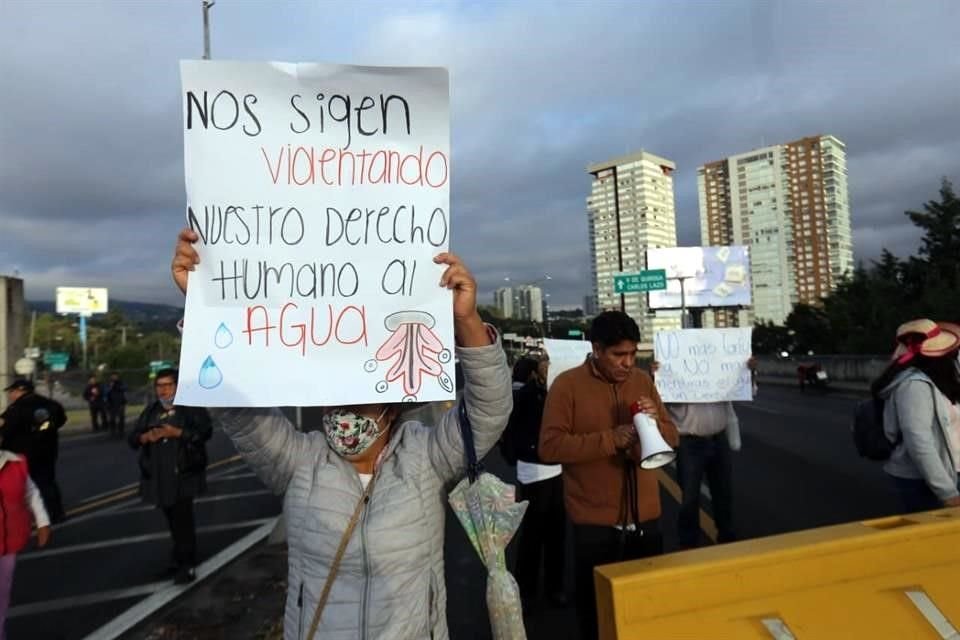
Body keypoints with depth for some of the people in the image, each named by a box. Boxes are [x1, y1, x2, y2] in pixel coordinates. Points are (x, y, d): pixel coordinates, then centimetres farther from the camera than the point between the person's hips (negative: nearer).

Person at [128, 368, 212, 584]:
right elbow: (132, 437, 12)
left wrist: (176, 432, -21)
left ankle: (187, 566, -1)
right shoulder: (151, 410, 15)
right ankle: (180, 559, 28)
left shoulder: (191, 406, -3)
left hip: (183, 473, -6)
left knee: (183, 519, -8)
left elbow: (205, 431, -14)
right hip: (158, 475, 6)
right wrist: (146, 437, -10)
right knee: (173, 519, 13)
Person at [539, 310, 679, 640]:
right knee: (596, 611, 12)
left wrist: (655, 422, -13)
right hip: (594, 522, -4)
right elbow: (549, 446, -17)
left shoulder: (643, 380, 5)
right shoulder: (567, 384, -10)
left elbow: (671, 438, 9)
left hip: (645, 517, 4)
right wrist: (609, 439, -24)